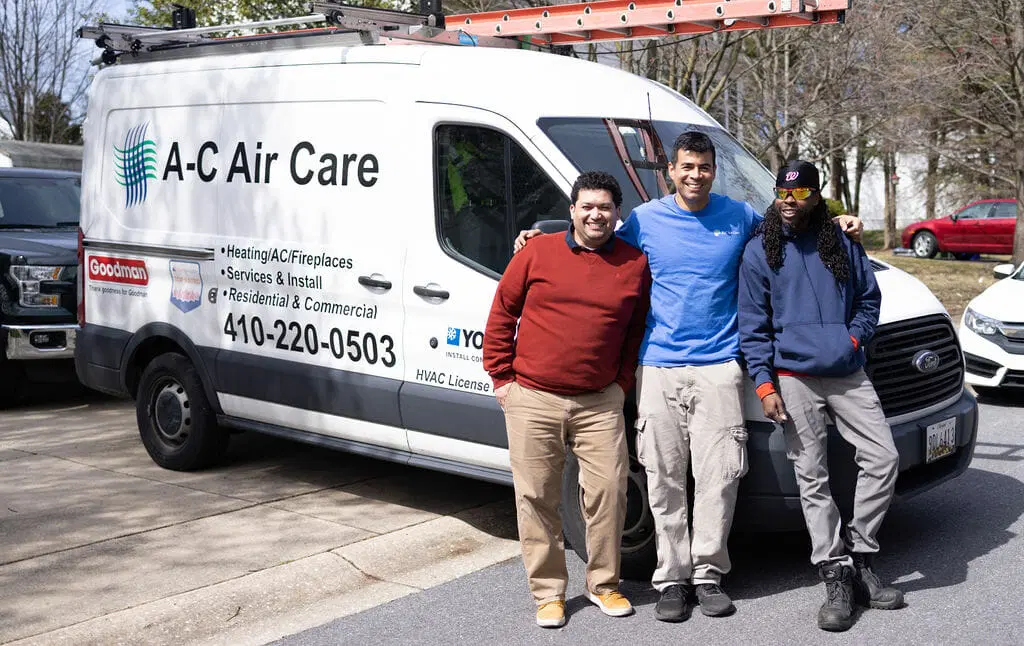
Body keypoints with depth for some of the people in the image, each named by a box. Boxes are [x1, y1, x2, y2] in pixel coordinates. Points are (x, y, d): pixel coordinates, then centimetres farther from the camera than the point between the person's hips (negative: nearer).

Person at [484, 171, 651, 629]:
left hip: (599, 403, 1)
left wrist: (622, 384, 4)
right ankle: (548, 592, 17)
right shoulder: (537, 253, -1)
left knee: (608, 491, 0)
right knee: (537, 497, 4)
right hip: (532, 401, -1)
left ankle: (604, 584, 20)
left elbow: (638, 331, 12)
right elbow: (501, 315, 5)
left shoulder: (635, 264, 4)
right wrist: (502, 377, 2)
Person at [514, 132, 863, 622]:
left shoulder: (740, 218, 8)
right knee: (664, 479, 2)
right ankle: (672, 578, 13)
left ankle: (708, 572, 12)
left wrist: (838, 224, 13)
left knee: (719, 476, -3)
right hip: (658, 368, 0)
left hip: (718, 367, 0)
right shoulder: (645, 220, 6)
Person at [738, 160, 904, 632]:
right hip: (793, 377, -3)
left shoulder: (842, 242, 9)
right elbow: (752, 324, 0)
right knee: (812, 479, -1)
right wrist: (764, 383, -8)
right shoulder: (759, 251, 2)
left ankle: (858, 557, 13)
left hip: (848, 373, 3)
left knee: (883, 458, -3)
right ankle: (836, 578, 6)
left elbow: (869, 297, 17)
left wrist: (854, 337, -2)